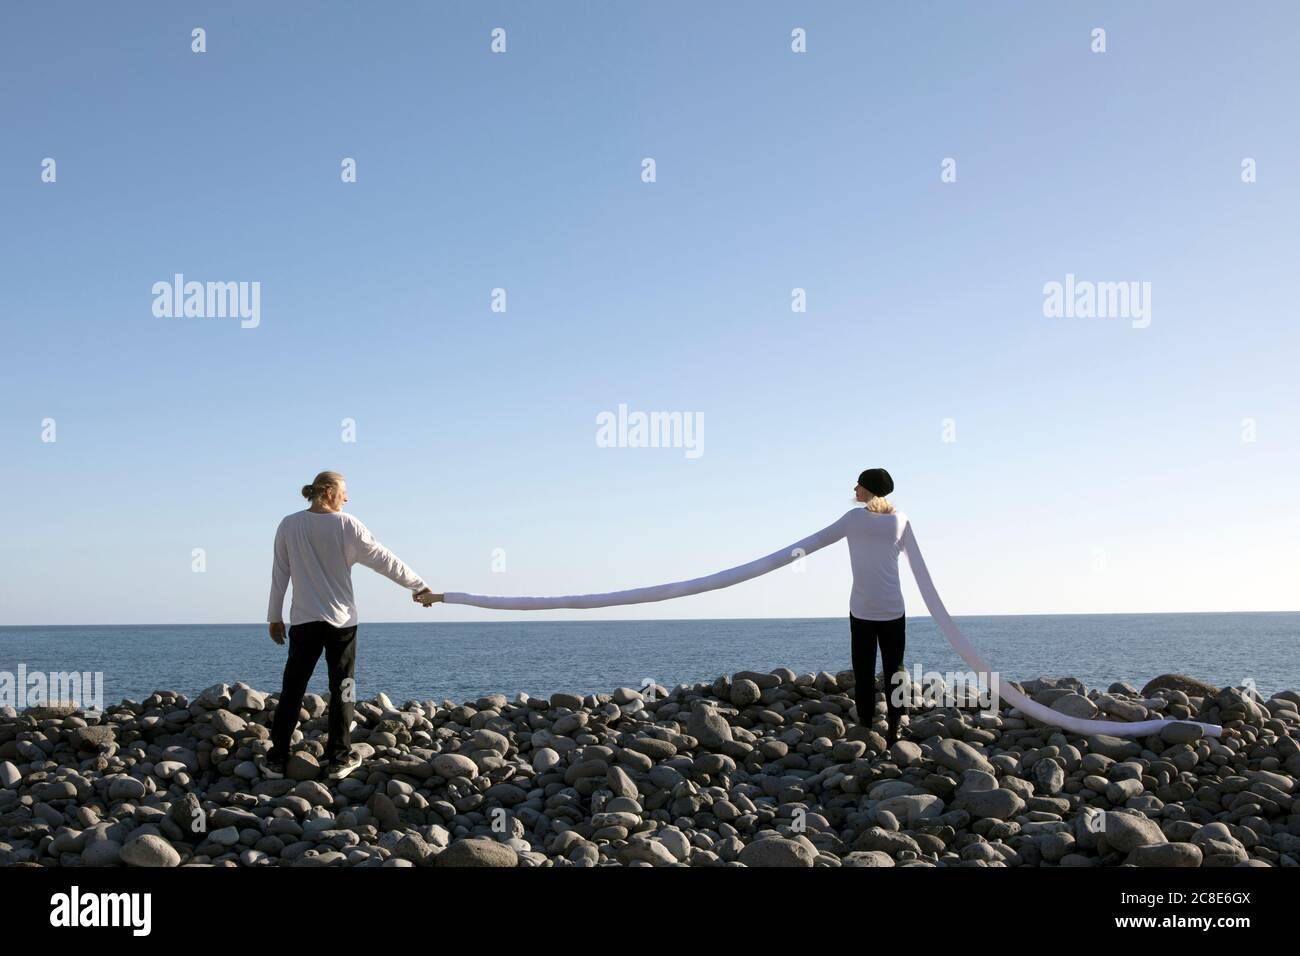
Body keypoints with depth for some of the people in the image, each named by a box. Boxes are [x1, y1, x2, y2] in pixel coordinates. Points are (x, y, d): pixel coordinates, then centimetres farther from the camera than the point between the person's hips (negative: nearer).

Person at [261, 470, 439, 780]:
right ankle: (339, 759, 8)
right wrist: (419, 586, 9)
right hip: (341, 620, -2)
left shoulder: (289, 525, 1)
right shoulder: (346, 525, -5)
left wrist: (275, 616, 14)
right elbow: (384, 560, -1)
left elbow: (280, 573, 5)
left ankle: (276, 760, 6)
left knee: (292, 690, 6)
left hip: (303, 620, 2)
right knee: (341, 690, 7)